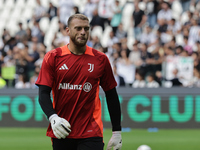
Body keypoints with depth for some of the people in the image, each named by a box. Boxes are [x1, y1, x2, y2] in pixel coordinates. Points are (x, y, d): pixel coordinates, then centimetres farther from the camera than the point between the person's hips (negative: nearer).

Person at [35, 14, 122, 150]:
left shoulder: (101, 59, 5)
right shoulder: (53, 57, 3)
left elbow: (112, 96, 9)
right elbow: (43, 93, -2)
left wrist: (117, 132, 7)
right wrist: (53, 117, -21)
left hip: (91, 133, -1)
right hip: (61, 132, 1)